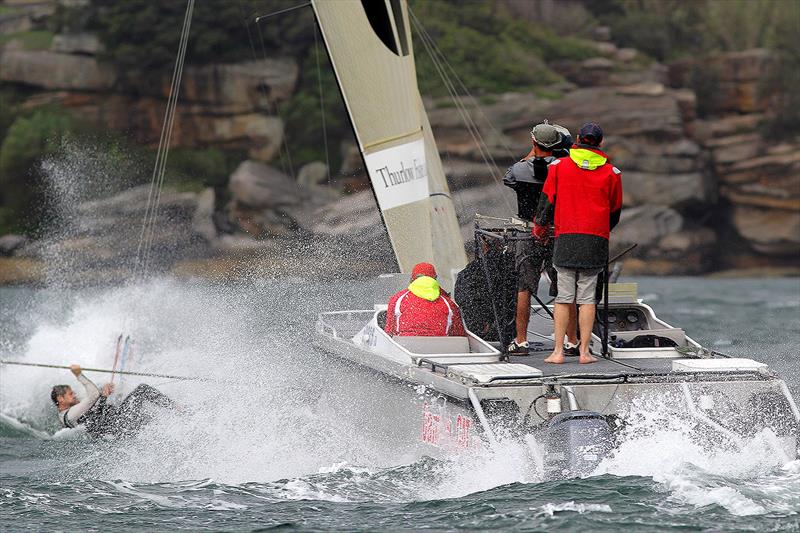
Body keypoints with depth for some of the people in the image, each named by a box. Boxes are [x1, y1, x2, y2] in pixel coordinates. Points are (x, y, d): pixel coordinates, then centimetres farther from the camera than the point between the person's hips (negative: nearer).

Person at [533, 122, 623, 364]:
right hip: (596, 240, 0)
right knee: (588, 298, 3)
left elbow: (547, 200, 7)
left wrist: (540, 226, 23)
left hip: (565, 237, 0)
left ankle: (558, 351, 0)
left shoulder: (558, 165, 3)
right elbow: (615, 210, 14)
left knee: (564, 297, 2)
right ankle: (584, 351, -1)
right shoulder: (611, 172, 6)